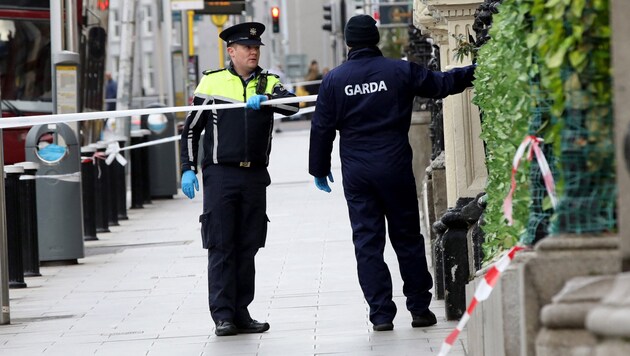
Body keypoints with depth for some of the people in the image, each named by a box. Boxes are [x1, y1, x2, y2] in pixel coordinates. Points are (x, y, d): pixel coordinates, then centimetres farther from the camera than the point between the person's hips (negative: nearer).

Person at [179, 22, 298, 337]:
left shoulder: (269, 83, 9)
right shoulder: (212, 83, 3)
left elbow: (292, 105, -11)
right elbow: (191, 129, 6)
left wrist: (265, 99, -28)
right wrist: (188, 169, -1)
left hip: (255, 176, 3)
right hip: (220, 174, -3)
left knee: (248, 248, 7)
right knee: (221, 247, -4)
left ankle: (241, 312, 14)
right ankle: (223, 315, -2)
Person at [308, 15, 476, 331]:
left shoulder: (334, 79, 1)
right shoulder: (399, 71, -2)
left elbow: (322, 128, 3)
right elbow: (440, 84, 10)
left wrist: (319, 169, 13)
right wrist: (472, 73, 27)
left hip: (356, 173, 0)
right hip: (395, 168, 0)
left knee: (367, 242, 3)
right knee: (407, 237, 9)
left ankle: (381, 313, 0)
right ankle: (419, 308, 11)